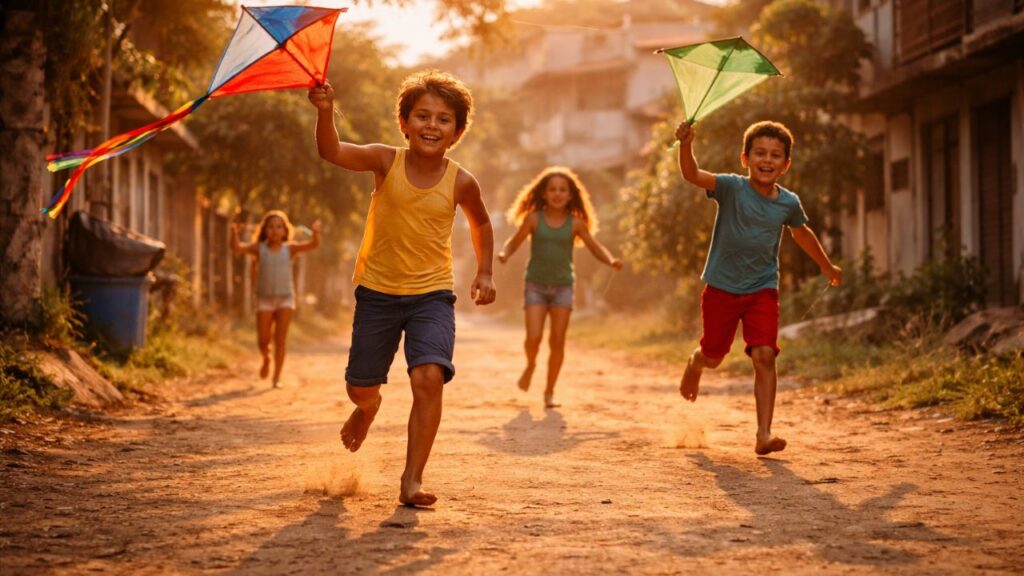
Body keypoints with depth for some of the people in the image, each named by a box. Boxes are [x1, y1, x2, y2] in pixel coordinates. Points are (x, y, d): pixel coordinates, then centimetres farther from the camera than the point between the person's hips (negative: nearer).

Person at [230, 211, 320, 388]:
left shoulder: (289, 249, 0)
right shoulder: (259, 248, 0)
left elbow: (313, 245, -12)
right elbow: (236, 248, -12)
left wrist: (316, 233, -33)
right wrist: (234, 233, -32)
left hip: (285, 299, 0)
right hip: (264, 299, 0)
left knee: (280, 341, -4)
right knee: (263, 340, -3)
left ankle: (277, 378, 4)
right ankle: (266, 358, 31)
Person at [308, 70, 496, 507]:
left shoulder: (460, 182, -4)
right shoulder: (386, 162, -9)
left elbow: (480, 224, 17)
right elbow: (332, 152, -27)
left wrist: (484, 273, 9)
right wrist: (325, 112, -45)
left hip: (432, 294, 0)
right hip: (377, 291, 1)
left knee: (429, 377, -22)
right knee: (360, 387, 11)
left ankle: (412, 480, -13)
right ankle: (368, 407, 51)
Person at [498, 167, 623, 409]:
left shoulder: (575, 223, -1)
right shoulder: (534, 219, -4)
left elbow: (596, 248, 2)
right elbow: (513, 242, 1)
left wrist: (611, 260, -18)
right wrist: (504, 254, -22)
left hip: (562, 286, 1)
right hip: (536, 285, -1)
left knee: (557, 341, -1)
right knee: (533, 337, -13)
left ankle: (550, 391, 13)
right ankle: (530, 365, 22)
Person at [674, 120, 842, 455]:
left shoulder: (788, 204, -2)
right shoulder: (731, 188, -13)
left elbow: (802, 233, 20)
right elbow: (693, 175, -30)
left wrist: (827, 266, 33)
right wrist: (686, 146, -51)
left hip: (763, 290, 1)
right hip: (721, 287, -1)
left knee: (764, 356, -15)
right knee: (712, 356, 13)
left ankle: (764, 435, -13)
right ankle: (694, 366, 52)